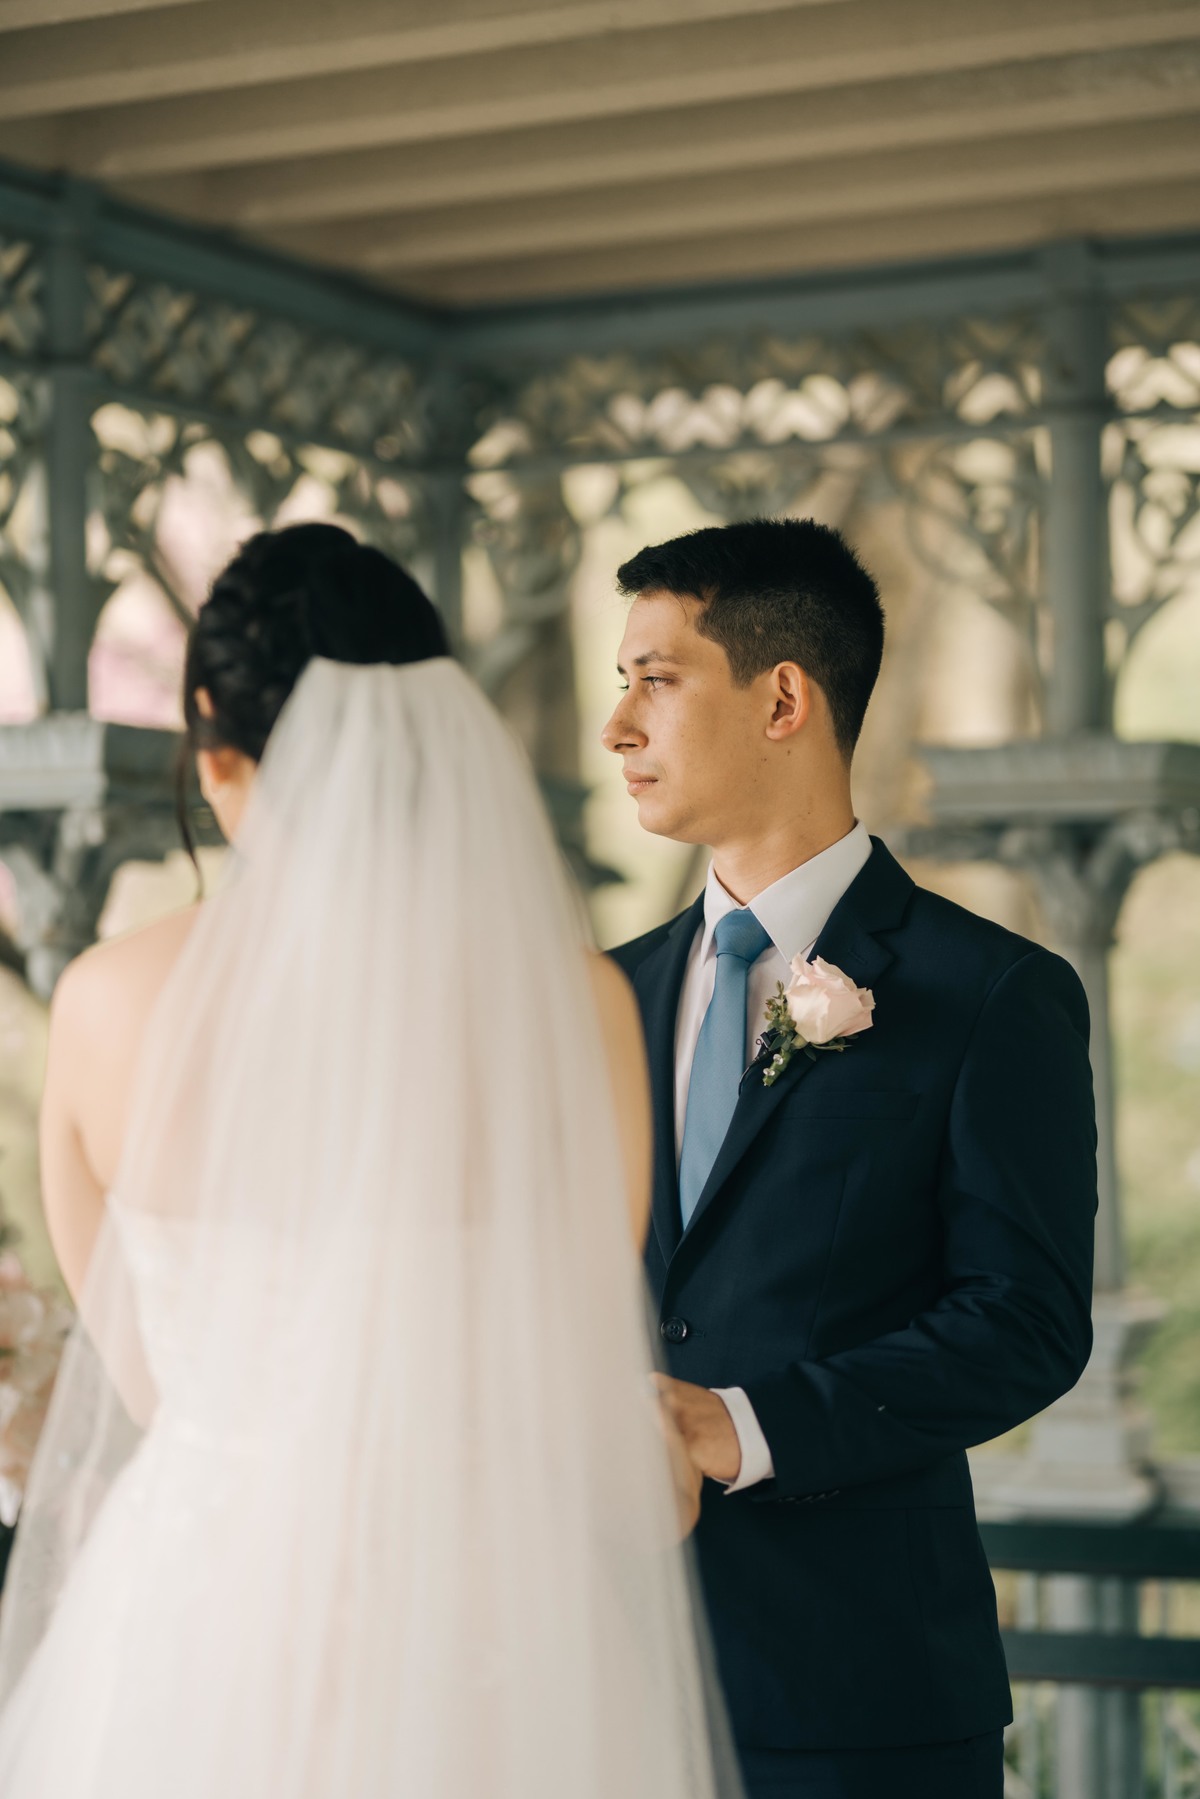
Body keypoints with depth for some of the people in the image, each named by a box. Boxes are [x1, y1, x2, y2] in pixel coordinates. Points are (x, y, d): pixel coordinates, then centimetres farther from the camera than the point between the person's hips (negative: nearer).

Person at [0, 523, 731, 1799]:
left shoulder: (110, 1003, -6)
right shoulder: (571, 1005, -10)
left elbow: (141, 1368, 6)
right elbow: (576, 1377, -1)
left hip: (192, 1627, 1)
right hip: (485, 1648, -1)